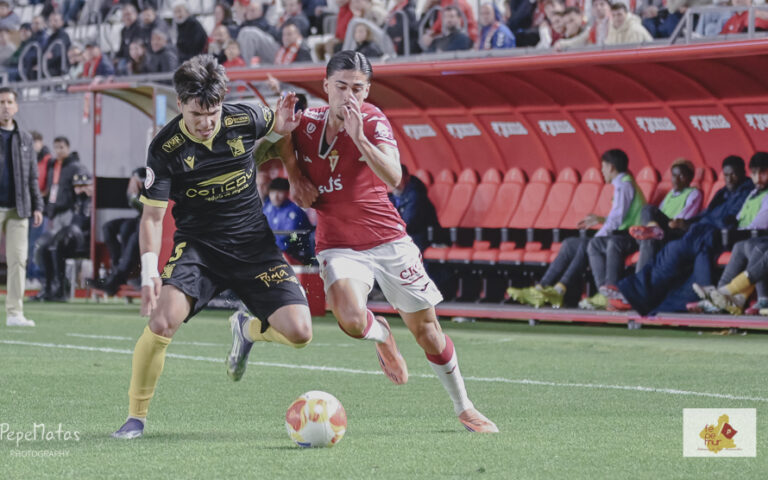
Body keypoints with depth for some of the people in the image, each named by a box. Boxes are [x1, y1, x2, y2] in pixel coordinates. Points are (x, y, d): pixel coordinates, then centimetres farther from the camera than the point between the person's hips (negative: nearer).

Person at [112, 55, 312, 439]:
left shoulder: (244, 120, -8)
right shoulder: (166, 149, -13)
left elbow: (274, 124, 18)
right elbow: (152, 216, -9)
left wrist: (282, 124, -7)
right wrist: (150, 270, -23)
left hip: (253, 245, 2)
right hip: (198, 245, -2)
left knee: (299, 333, -12)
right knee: (163, 320, -27)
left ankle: (247, 329, 25)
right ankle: (136, 417, -8)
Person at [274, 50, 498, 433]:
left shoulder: (373, 120, -9)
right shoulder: (306, 123, -3)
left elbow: (393, 177, -23)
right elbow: (283, 144, 19)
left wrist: (359, 137, -34)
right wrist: (294, 177, 0)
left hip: (388, 239, 0)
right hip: (338, 245, 0)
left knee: (426, 329, 6)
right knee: (351, 319, -28)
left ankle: (463, 408, 26)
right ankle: (381, 335, 10)